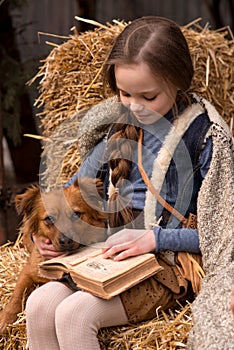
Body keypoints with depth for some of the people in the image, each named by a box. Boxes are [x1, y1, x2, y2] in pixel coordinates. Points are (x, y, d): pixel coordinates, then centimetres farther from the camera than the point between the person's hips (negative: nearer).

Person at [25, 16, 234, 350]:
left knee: (74, 313, -27)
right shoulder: (121, 127, 11)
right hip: (115, 256, 6)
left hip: (173, 264, -6)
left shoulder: (205, 135, -7)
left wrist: (154, 239, -18)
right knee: (40, 303, -19)